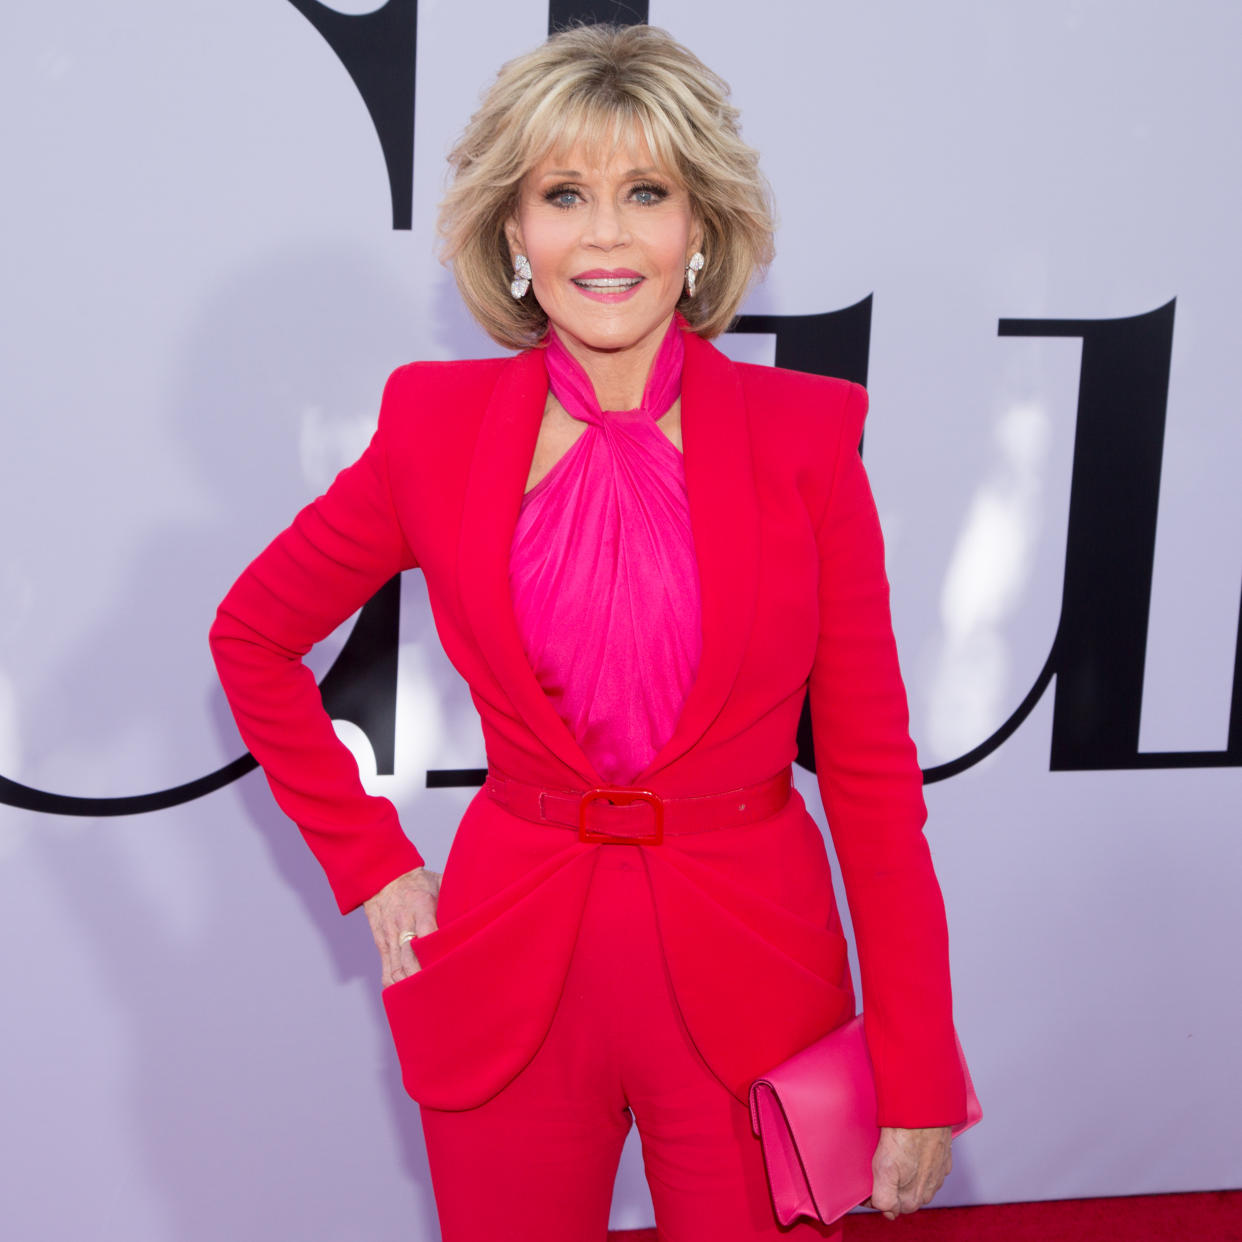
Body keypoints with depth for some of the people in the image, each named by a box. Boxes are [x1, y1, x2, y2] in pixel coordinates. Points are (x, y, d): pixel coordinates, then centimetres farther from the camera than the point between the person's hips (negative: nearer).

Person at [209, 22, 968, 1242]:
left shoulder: (803, 437, -6)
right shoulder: (436, 426, -4)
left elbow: (871, 764, -4)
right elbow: (252, 636, 10)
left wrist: (918, 1079, -5)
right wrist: (369, 862, 3)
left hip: (752, 981, 0)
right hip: (510, 988, 1)